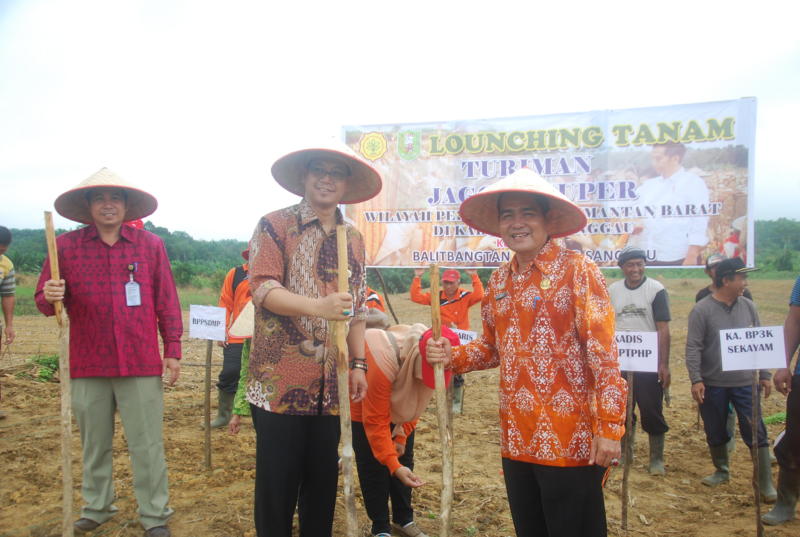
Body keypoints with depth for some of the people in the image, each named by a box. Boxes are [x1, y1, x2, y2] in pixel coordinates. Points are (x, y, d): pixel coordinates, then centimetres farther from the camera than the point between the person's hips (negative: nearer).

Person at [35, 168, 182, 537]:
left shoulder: (150, 245, 3)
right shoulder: (66, 246, 3)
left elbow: (167, 302, 5)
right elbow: (44, 302, 5)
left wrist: (172, 349, 2)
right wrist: (49, 297, -19)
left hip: (141, 364, -1)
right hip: (88, 366, 1)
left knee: (147, 445, 4)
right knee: (94, 444, 15)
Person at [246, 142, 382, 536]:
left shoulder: (353, 238, 13)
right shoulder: (275, 225, -3)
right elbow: (262, 288, -15)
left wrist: (358, 364, 9)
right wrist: (317, 306, -30)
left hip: (330, 382, 5)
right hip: (281, 378, -4)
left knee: (324, 479, 13)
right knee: (277, 481, 4)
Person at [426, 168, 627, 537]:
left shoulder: (577, 270, -10)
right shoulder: (499, 280, 9)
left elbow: (604, 352, -14)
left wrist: (610, 427, -18)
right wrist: (453, 357, -1)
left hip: (570, 437, -6)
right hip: (516, 437, 6)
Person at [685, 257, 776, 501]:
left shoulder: (748, 306, 4)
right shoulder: (702, 310, -9)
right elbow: (693, 348, -10)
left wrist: (764, 375, 9)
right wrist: (696, 380, -16)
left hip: (745, 383, 2)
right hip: (712, 384, -2)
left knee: (756, 432, 1)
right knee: (715, 432, 12)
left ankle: (766, 483, 10)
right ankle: (722, 471, 33)